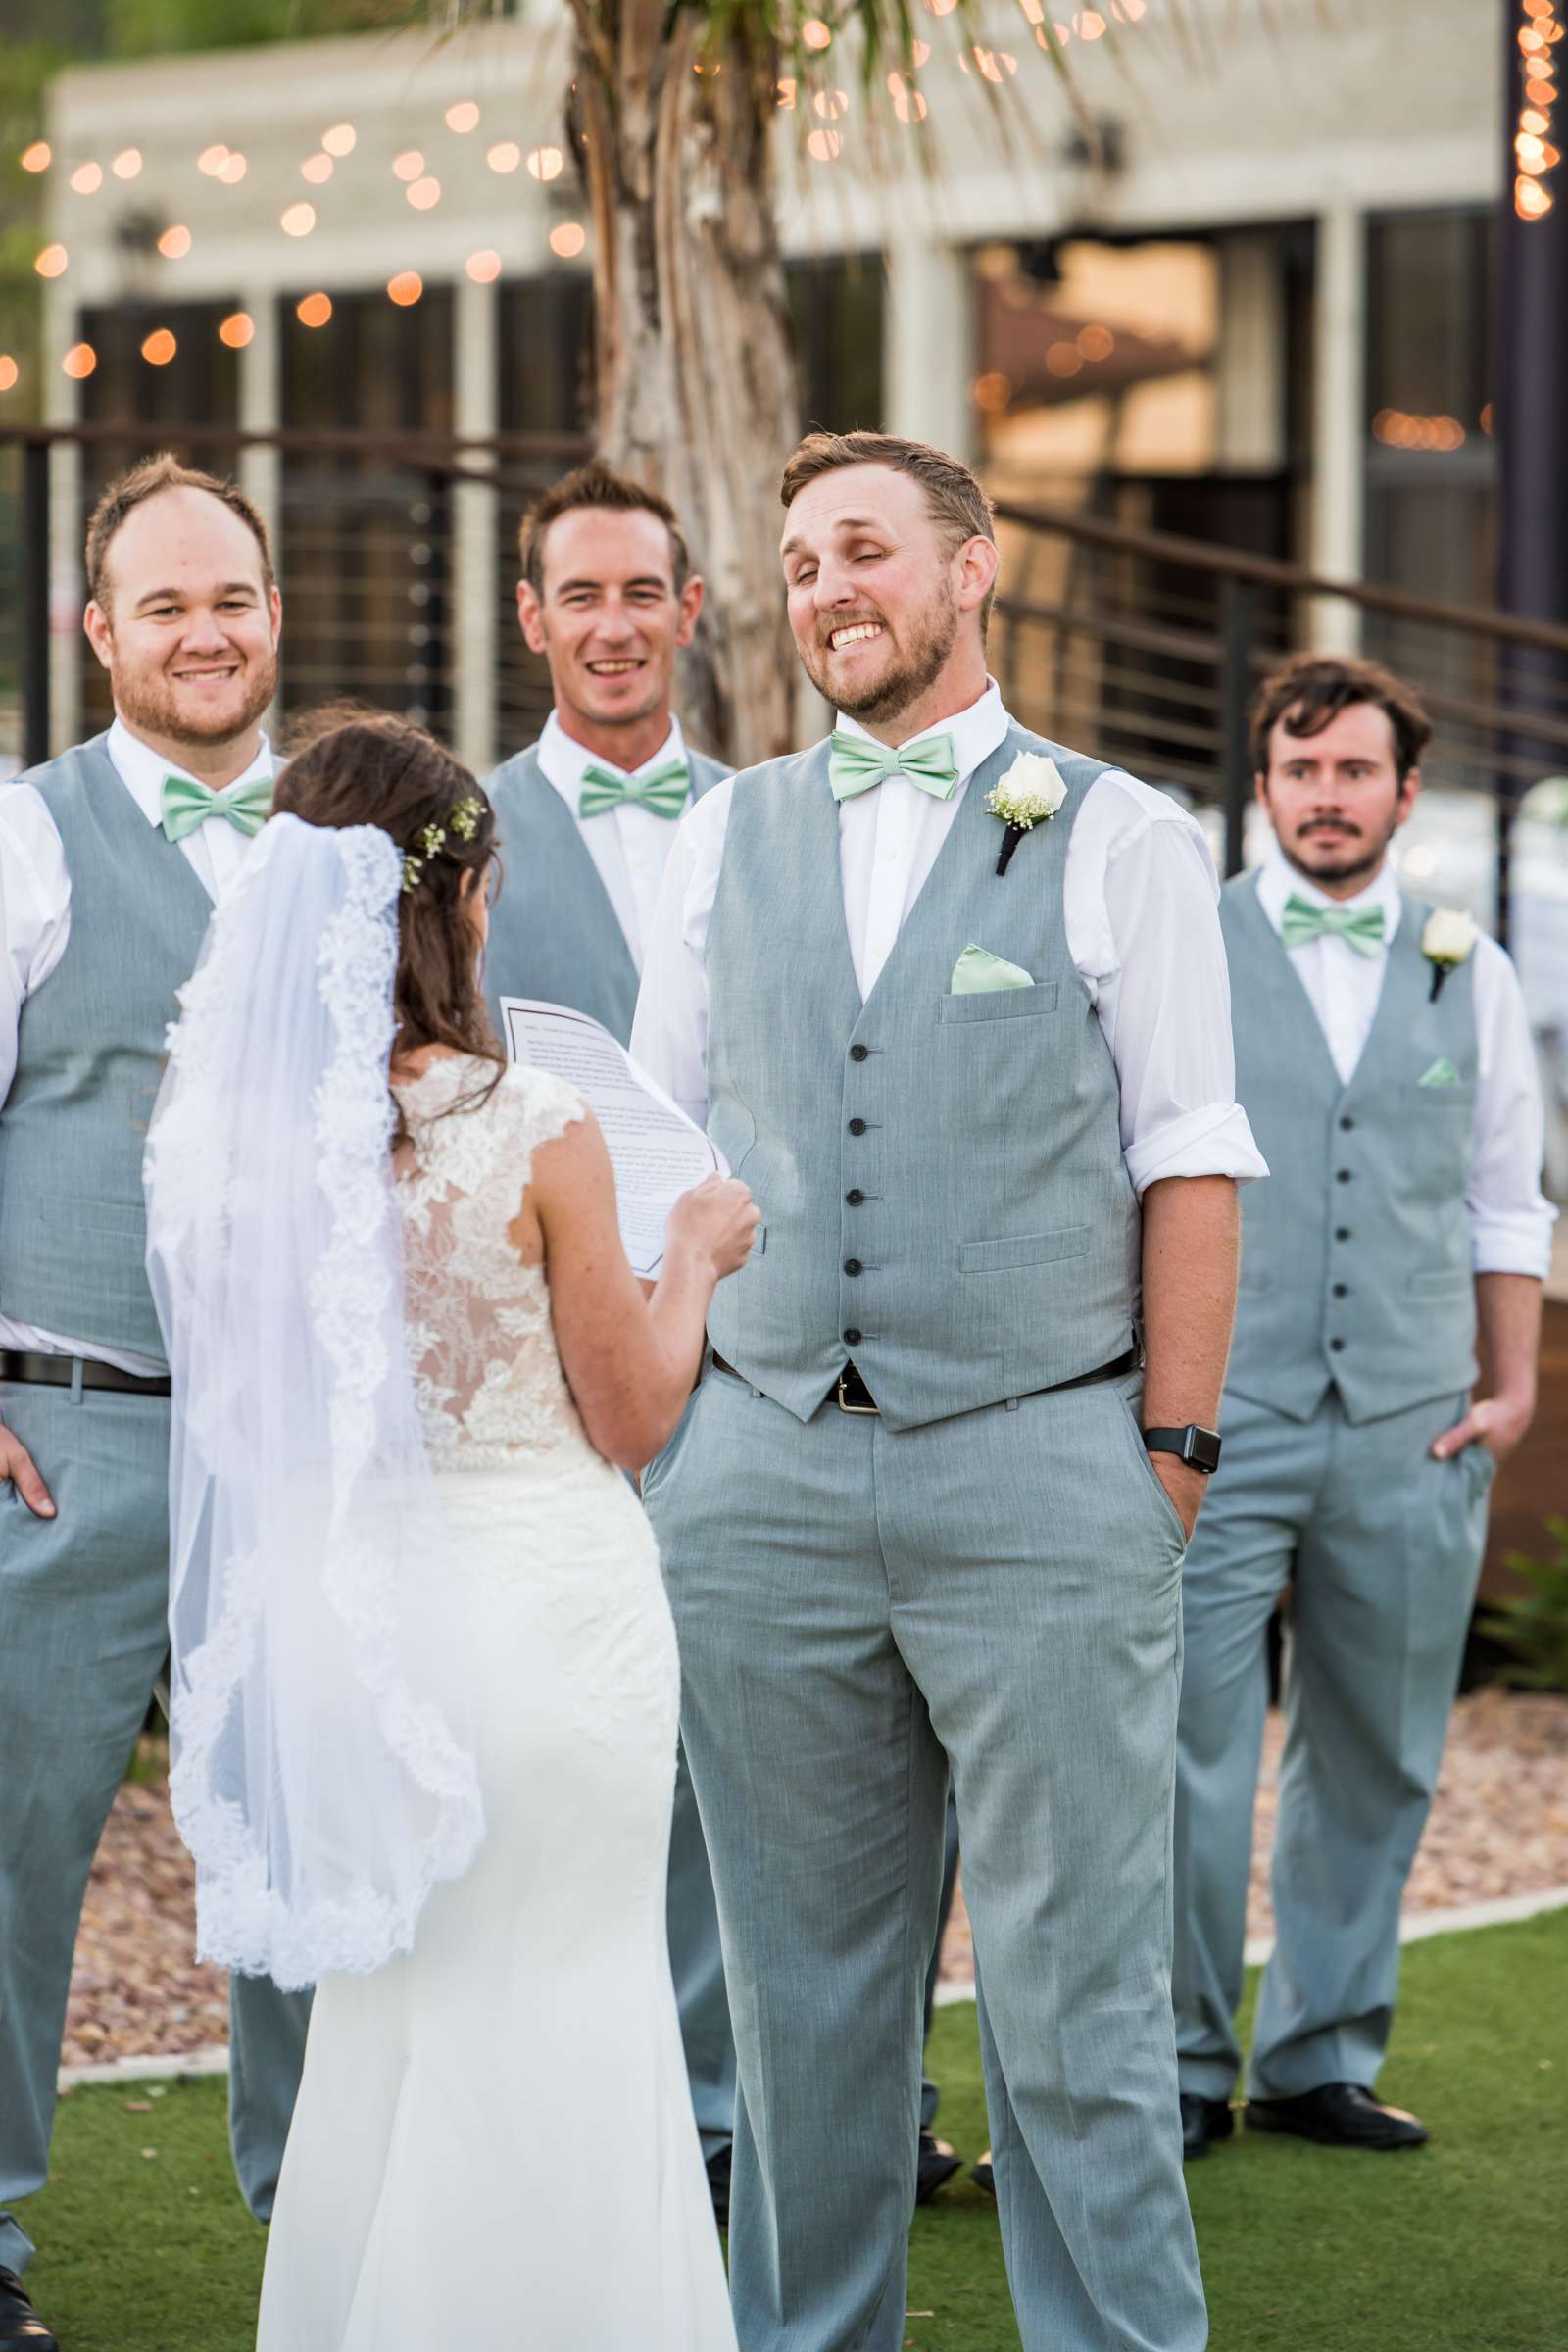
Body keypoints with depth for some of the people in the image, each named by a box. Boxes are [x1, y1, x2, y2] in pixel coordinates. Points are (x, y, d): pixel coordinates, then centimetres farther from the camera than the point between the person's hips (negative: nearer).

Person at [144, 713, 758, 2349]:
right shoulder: (535, 1135, -17)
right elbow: (630, 1419, -7)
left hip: (336, 1600, 5)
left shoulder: (227, 1126, -5)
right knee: (555, 2023, 10)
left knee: (383, 2005, 21)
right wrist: (694, 1256, 9)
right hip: (536, 1591, -5)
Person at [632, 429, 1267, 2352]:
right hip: (762, 1474, 3)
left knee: (1074, 1995, 0)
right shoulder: (727, 838, 12)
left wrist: (1169, 1458, -6)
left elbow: (1189, 1168, 0)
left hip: (1040, 1471, -3)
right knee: (803, 1989, 10)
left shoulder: (1119, 839, 2)